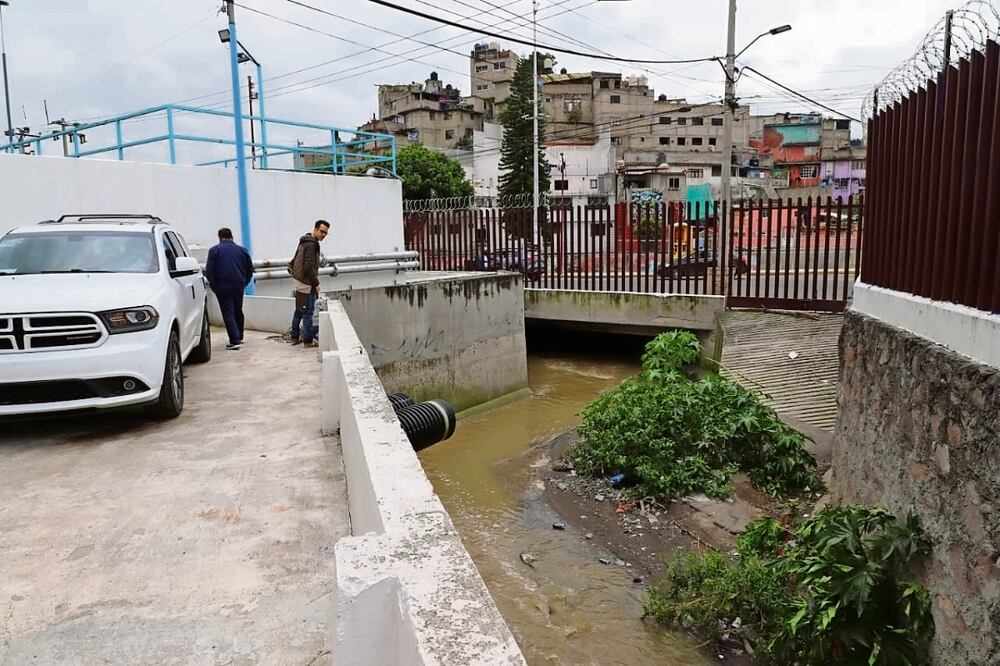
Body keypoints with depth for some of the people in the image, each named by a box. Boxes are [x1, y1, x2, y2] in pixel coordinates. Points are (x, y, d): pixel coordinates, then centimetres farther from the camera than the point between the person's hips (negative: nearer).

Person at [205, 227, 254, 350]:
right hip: (239, 287, 4)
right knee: (238, 311, 18)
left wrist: (213, 285, 2)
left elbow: (209, 271, -8)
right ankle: (239, 337, 28)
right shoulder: (242, 250, 8)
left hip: (223, 287, -4)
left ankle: (235, 341, -11)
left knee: (228, 313, -3)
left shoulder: (214, 250, -2)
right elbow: (250, 269, 11)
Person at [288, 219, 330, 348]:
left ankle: (295, 336, 26)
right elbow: (309, 267, -23)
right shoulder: (311, 244, -19)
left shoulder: (304, 242, 14)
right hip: (307, 283, -10)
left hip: (299, 280, 10)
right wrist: (316, 283, -15)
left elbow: (295, 261, 22)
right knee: (308, 312, -4)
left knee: (299, 310, 17)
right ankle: (308, 340, 2)